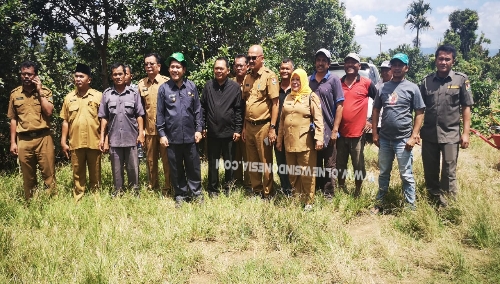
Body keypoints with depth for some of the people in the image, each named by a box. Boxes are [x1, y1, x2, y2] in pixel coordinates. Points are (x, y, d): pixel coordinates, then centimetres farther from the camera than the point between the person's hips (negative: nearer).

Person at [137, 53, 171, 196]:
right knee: (150, 160, 12)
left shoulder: (167, 82, -3)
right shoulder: (141, 84, 8)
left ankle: (167, 188, 14)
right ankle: (152, 187, 25)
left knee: (167, 159, 3)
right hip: (149, 129, 4)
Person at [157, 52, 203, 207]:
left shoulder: (191, 86, 0)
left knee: (194, 167, 10)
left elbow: (198, 109, 4)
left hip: (190, 135, 0)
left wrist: (199, 129, 0)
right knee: (176, 169, 10)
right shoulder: (164, 88, -1)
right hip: (172, 136, 0)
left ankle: (196, 193, 25)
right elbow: (160, 113, 1)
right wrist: (162, 134, -3)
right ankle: (180, 195, 24)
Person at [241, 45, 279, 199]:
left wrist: (272, 128, -15)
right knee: (252, 162, 14)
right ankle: (256, 191, 27)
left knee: (265, 162, 3)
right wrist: (244, 127, 12)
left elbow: (275, 103, -11)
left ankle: (267, 194, 15)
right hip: (249, 126, 6)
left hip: (263, 126, -6)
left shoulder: (269, 76, -8)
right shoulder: (247, 78, 11)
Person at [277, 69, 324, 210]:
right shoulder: (288, 98, 15)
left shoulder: (311, 97, -2)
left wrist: (319, 138, -18)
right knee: (292, 172, 13)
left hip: (305, 142, -6)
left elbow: (318, 119, -9)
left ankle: (308, 201, 9)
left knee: (306, 173, -2)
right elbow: (282, 120, 18)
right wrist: (279, 139, 16)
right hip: (289, 141, 6)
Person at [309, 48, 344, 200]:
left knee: (329, 166, 5)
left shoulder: (334, 80, -3)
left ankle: (328, 195, 14)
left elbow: (339, 106, -6)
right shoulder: (309, 80, 7)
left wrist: (335, 130, -11)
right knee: (315, 164, 14)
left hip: (328, 130, -4)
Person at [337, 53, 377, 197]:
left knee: (358, 165, 7)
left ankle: (358, 192, 23)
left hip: (357, 133, -2)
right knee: (340, 164, 14)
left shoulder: (366, 83, -3)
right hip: (340, 132, 3)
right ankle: (341, 189, 30)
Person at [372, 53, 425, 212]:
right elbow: (376, 110, 12)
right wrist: (375, 133, 4)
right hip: (384, 138, 4)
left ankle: (411, 207, 13)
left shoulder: (412, 88, -2)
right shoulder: (383, 87, 8)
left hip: (403, 139, -3)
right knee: (384, 173, 14)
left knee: (406, 175, 3)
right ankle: (379, 203, 24)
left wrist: (414, 136, -10)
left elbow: (419, 113, -3)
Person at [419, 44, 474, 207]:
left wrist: (465, 133, -6)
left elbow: (466, 108, 0)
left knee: (449, 174, 4)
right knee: (429, 173, 11)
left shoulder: (461, 80, -1)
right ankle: (433, 202, 28)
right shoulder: (427, 81, 4)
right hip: (429, 134, 3)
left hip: (451, 134, -2)